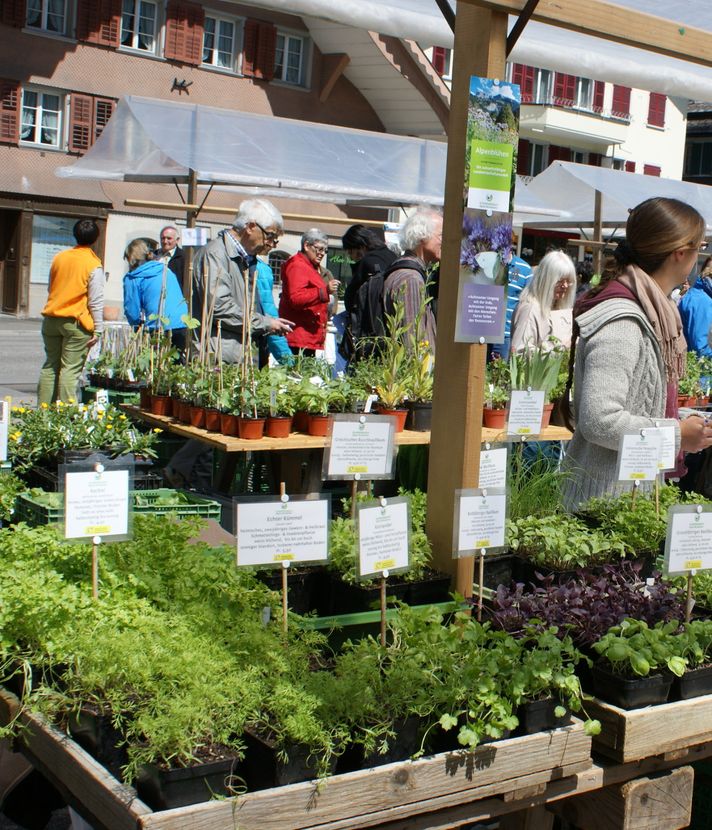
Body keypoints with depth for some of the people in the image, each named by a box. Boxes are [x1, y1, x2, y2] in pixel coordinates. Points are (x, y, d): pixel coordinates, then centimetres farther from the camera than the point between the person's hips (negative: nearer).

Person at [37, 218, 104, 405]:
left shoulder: (59, 257, 8)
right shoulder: (94, 265, -9)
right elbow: (96, 301, -10)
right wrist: (98, 329, -7)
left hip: (51, 319, 5)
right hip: (77, 322, -5)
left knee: (50, 366, 14)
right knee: (70, 369, -4)